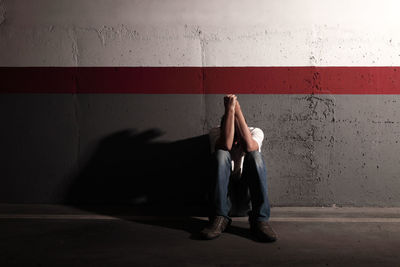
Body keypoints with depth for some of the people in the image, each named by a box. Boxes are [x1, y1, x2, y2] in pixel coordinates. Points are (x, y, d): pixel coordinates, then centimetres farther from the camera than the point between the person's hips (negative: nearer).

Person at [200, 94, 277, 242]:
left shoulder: (256, 132, -4)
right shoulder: (215, 132, -5)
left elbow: (249, 146, -29)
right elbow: (226, 145, -29)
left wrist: (237, 111, -26)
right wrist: (229, 110, -28)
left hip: (248, 193, 0)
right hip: (223, 193, 0)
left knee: (255, 156, -27)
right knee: (221, 154, -27)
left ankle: (260, 220, -31)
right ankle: (220, 218, -32)